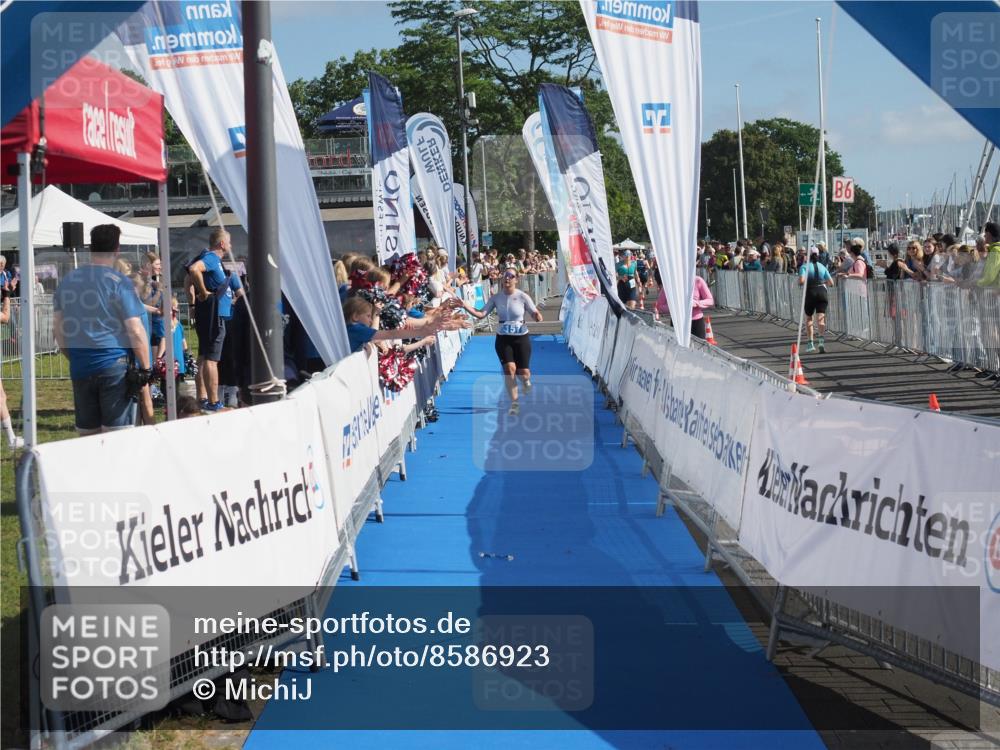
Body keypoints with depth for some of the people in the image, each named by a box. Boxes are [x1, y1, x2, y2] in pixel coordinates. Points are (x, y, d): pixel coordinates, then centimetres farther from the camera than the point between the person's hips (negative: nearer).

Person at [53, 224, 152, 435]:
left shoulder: (67, 281, 9)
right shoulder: (119, 282, -8)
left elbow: (58, 327, 14)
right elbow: (135, 331, -12)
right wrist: (145, 369, -6)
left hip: (80, 366, 5)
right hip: (115, 364, -5)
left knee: (87, 434, 11)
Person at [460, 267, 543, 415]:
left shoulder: (522, 296, -11)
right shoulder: (496, 298, -4)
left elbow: (535, 314, -8)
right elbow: (481, 314, -7)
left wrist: (538, 317, -33)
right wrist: (464, 305, -19)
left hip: (521, 338, -1)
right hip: (503, 339, 1)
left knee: (523, 372, -1)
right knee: (509, 369, -13)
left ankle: (526, 381, 40)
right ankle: (514, 403, 1)